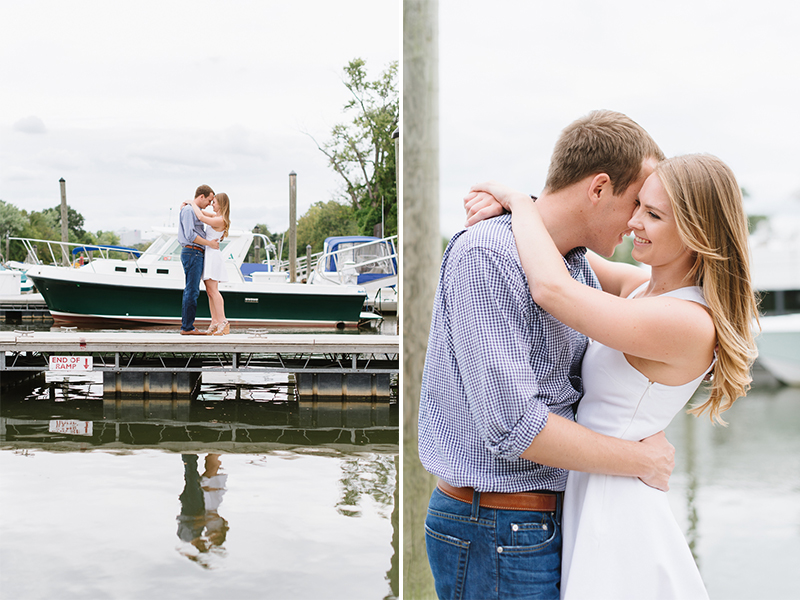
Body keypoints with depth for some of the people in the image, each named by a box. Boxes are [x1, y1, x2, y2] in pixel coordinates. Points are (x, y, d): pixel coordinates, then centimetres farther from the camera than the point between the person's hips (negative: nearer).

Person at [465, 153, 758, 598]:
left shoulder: (690, 323, -23)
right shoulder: (644, 286, 5)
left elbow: (553, 289, -30)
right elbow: (564, 249, 17)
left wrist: (520, 203, -15)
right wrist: (505, 205, -2)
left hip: (614, 509, -9)